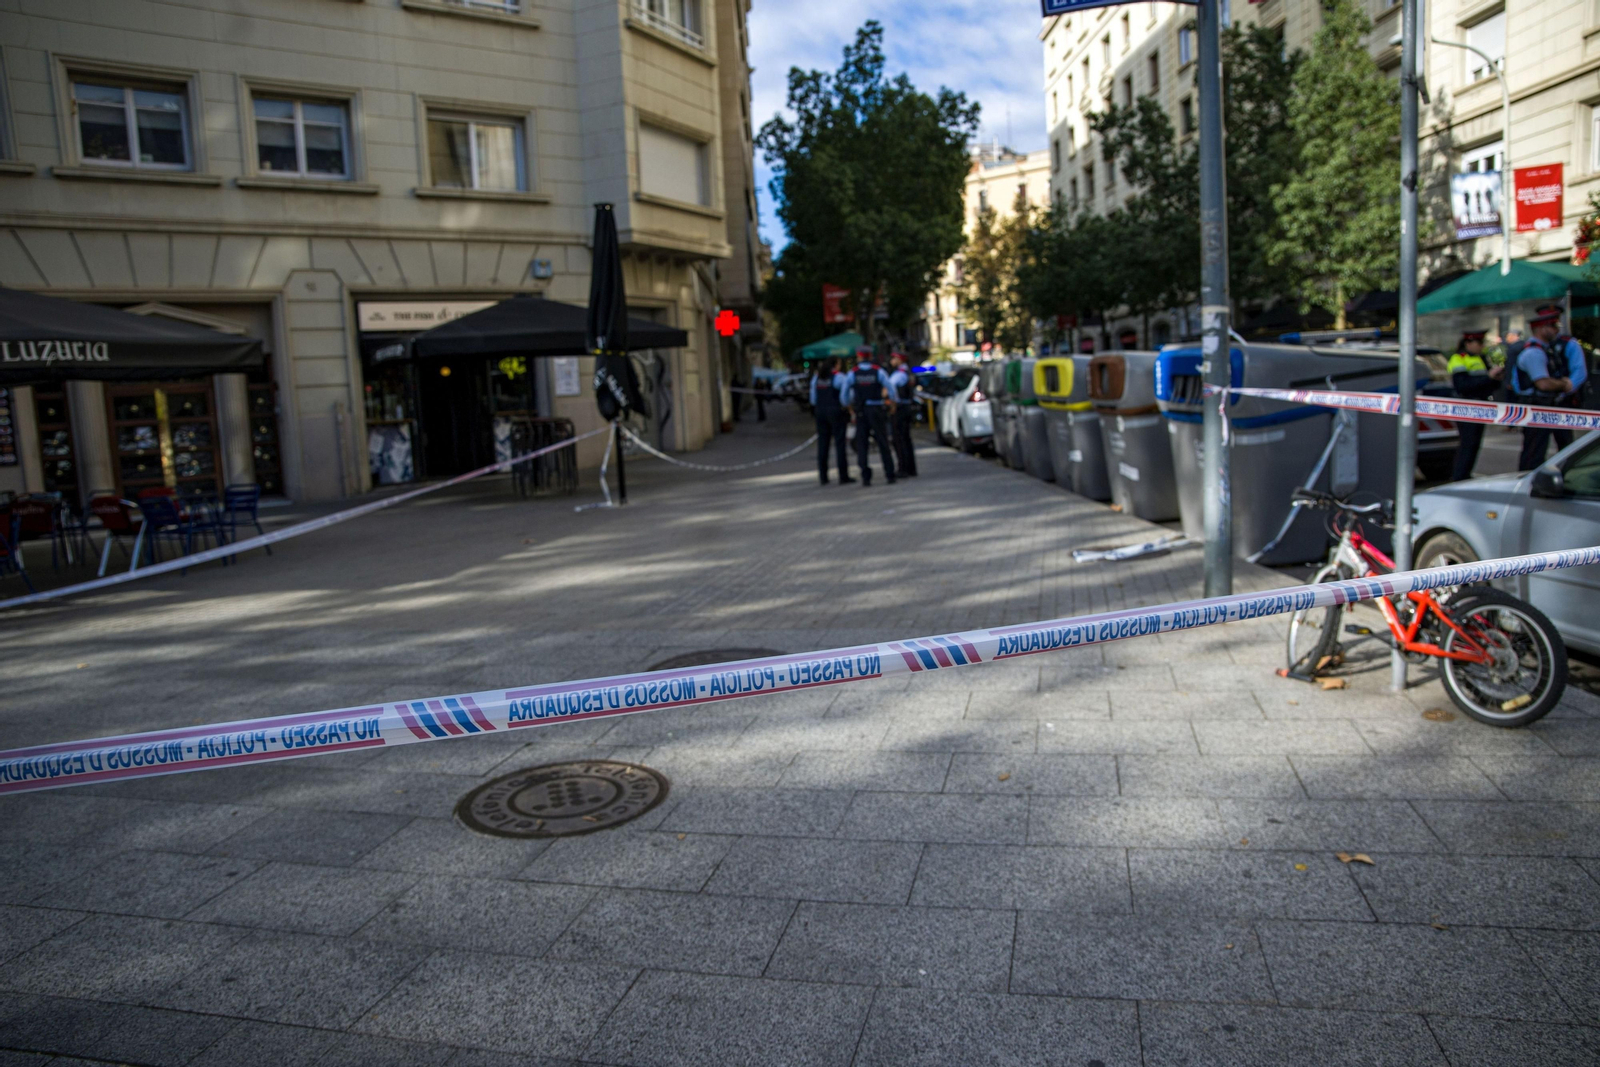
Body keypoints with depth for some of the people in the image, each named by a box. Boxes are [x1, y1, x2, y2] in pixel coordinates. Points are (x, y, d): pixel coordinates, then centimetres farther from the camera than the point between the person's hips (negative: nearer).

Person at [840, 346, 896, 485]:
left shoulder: (852, 374, 1)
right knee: (883, 444, 5)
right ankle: (890, 475, 4)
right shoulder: (879, 371, -1)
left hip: (860, 412, 0)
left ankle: (866, 477, -1)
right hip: (877, 410, 0)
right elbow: (890, 389, -7)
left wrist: (851, 411, 12)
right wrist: (892, 403, 8)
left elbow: (845, 394, 1)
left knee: (862, 445, 4)